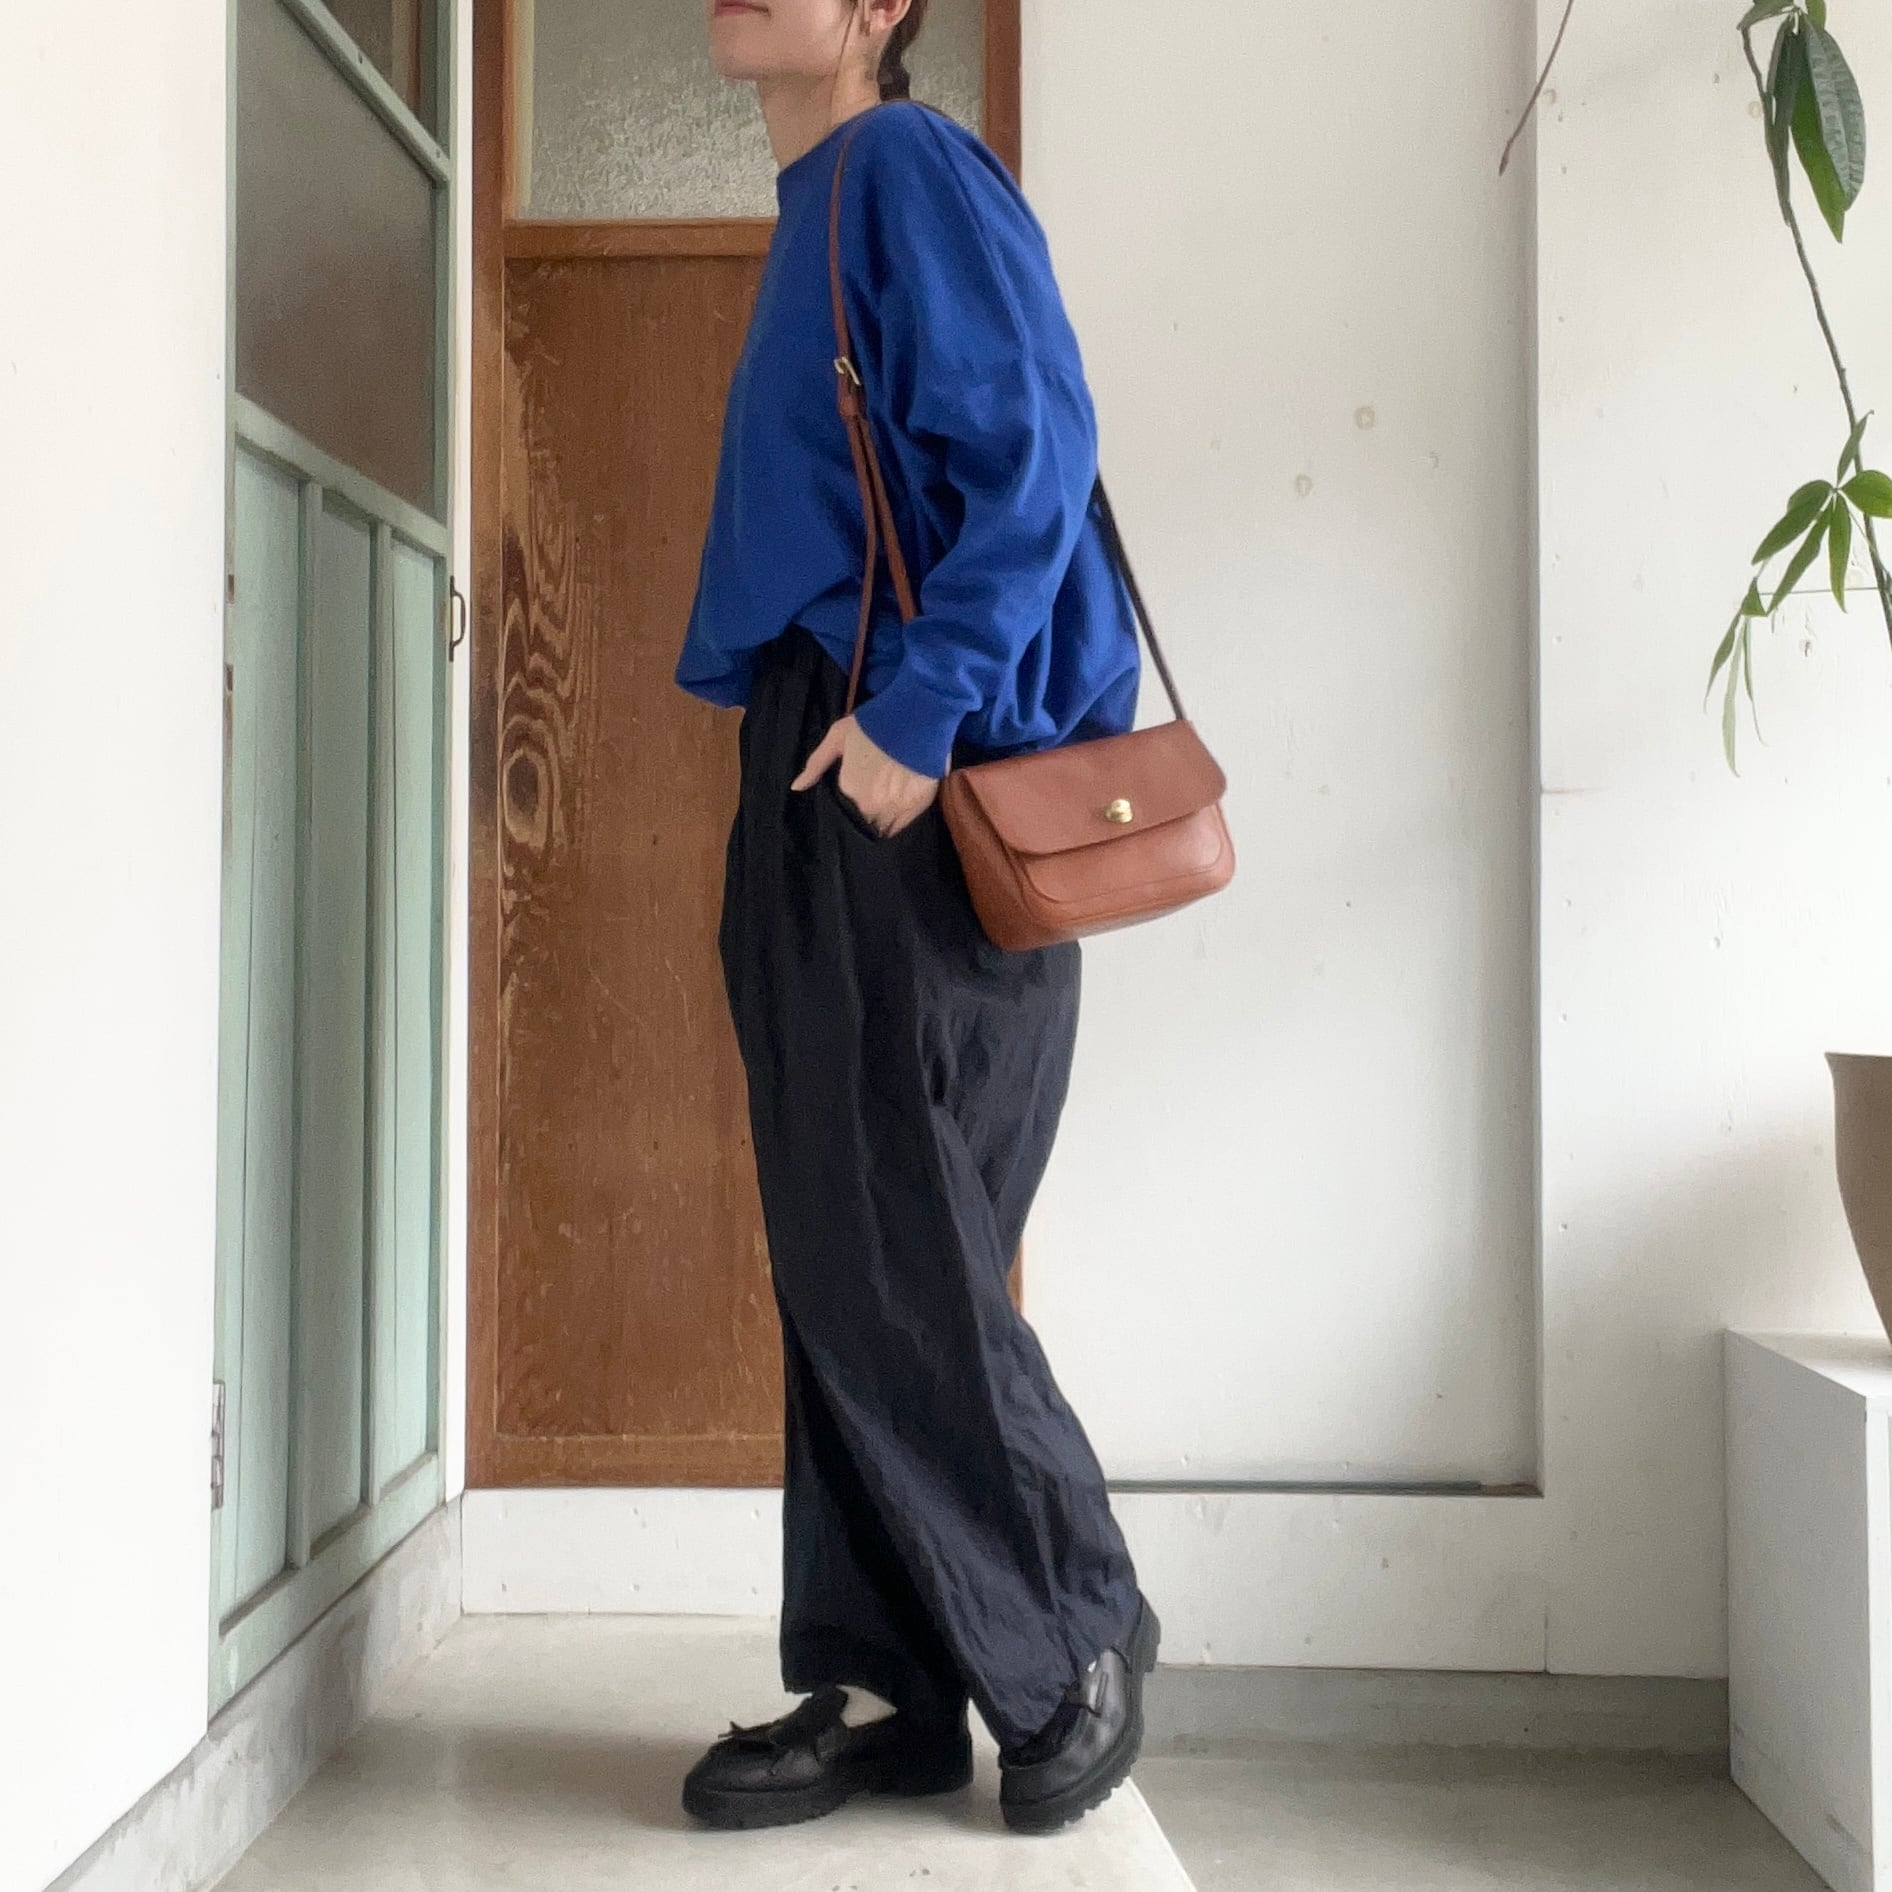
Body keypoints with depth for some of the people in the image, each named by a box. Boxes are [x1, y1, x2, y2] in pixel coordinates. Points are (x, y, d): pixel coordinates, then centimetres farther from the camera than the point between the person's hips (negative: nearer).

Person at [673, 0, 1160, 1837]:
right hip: (820, 770, 9)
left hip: (914, 783, -9)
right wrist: (794, 724, 16)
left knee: (889, 1248, -9)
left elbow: (1030, 444, -15)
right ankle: (882, 1688, 12)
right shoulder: (814, 216, 25)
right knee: (840, 1254, 6)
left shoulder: (911, 167, -2)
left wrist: (915, 713, -20)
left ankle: (1072, 1635, 8)